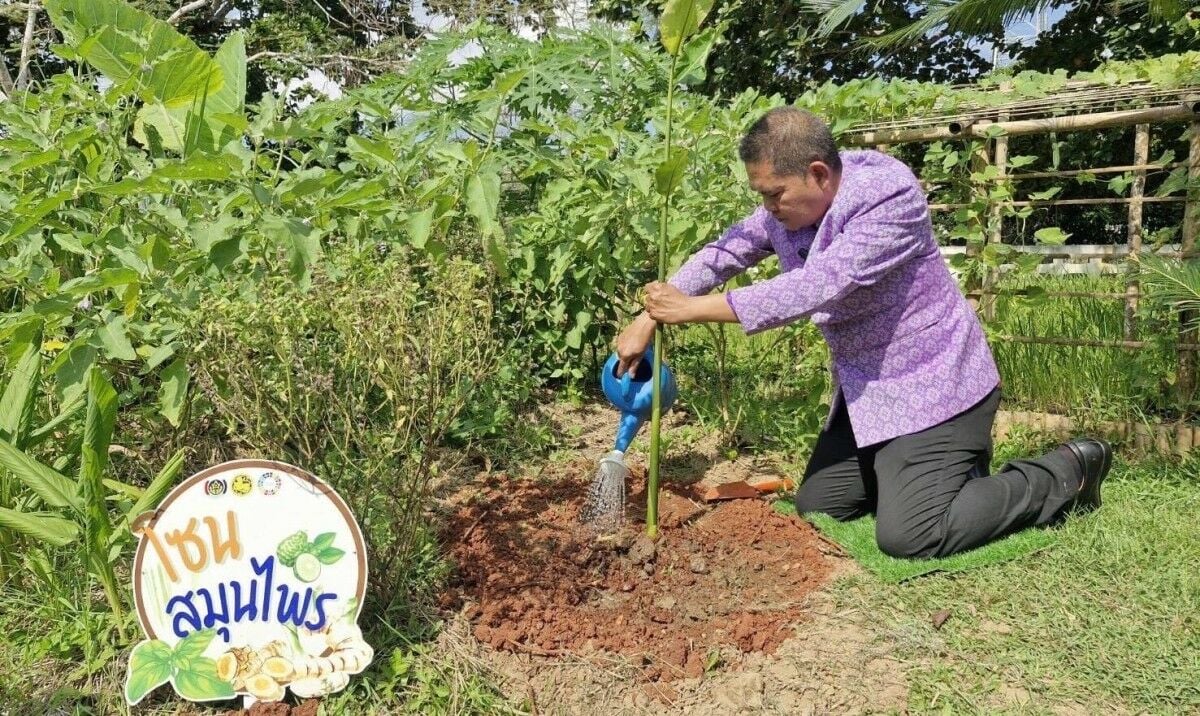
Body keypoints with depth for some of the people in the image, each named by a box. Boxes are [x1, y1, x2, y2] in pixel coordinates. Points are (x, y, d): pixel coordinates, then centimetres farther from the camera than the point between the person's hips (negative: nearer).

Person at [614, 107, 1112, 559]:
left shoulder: (889, 195, -27)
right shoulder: (789, 201, -3)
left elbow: (816, 286, -34)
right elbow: (722, 255, 3)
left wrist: (694, 309, -31)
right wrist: (647, 320, -6)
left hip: (932, 384, -8)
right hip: (865, 388, 8)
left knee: (907, 535, -15)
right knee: (816, 506, 12)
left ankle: (1067, 472, 6)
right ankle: (949, 464, 28)